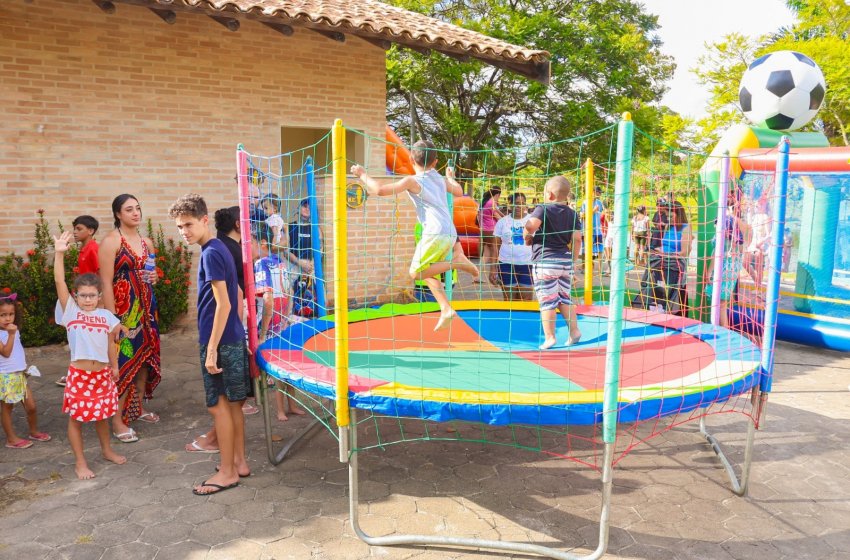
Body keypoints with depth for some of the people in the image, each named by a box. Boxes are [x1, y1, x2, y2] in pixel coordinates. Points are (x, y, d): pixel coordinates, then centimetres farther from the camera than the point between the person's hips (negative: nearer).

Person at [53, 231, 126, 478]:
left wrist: (114, 366, 18)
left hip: (102, 373, 3)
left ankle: (107, 450, 38)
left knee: (102, 414, 19)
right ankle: (80, 462, 20)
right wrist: (59, 253, -23)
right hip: (79, 374, -3)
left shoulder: (106, 316, 2)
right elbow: (59, 282, -15)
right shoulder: (70, 312, -5)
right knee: (76, 417, 7)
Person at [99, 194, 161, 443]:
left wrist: (154, 277, 0)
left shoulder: (147, 242, 11)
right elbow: (106, 283, -14)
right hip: (122, 308, -7)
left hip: (146, 306, 7)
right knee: (123, 360, -6)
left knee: (145, 356, 12)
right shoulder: (111, 241, -10)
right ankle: (117, 420, 2)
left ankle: (137, 407, 28)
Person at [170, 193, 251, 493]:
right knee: (232, 403, 15)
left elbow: (223, 304, -20)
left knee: (219, 405, 1)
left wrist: (212, 349, -19)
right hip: (234, 338, 9)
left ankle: (227, 472, 11)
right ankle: (239, 462, 26)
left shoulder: (210, 253, -16)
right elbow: (237, 295, 18)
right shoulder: (218, 249, 11)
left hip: (221, 341, -9)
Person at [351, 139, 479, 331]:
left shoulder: (412, 181, -2)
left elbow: (380, 190, -7)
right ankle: (446, 310, 8)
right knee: (427, 272, 16)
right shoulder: (440, 179, 18)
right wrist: (451, 177, 53)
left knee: (416, 272, -3)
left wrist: (363, 174, 8)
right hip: (450, 234, 8)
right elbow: (459, 192, 36)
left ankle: (456, 262, -11)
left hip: (435, 233, -8)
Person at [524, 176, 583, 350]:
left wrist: (527, 237, -6)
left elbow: (531, 225, -26)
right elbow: (577, 238, 0)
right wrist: (572, 258, 11)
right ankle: (574, 331, 16)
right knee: (564, 298, 18)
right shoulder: (572, 214, 8)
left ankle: (549, 337, 1)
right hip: (565, 261, 6)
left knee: (547, 301, -1)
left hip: (546, 261, -6)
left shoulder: (543, 209, -7)